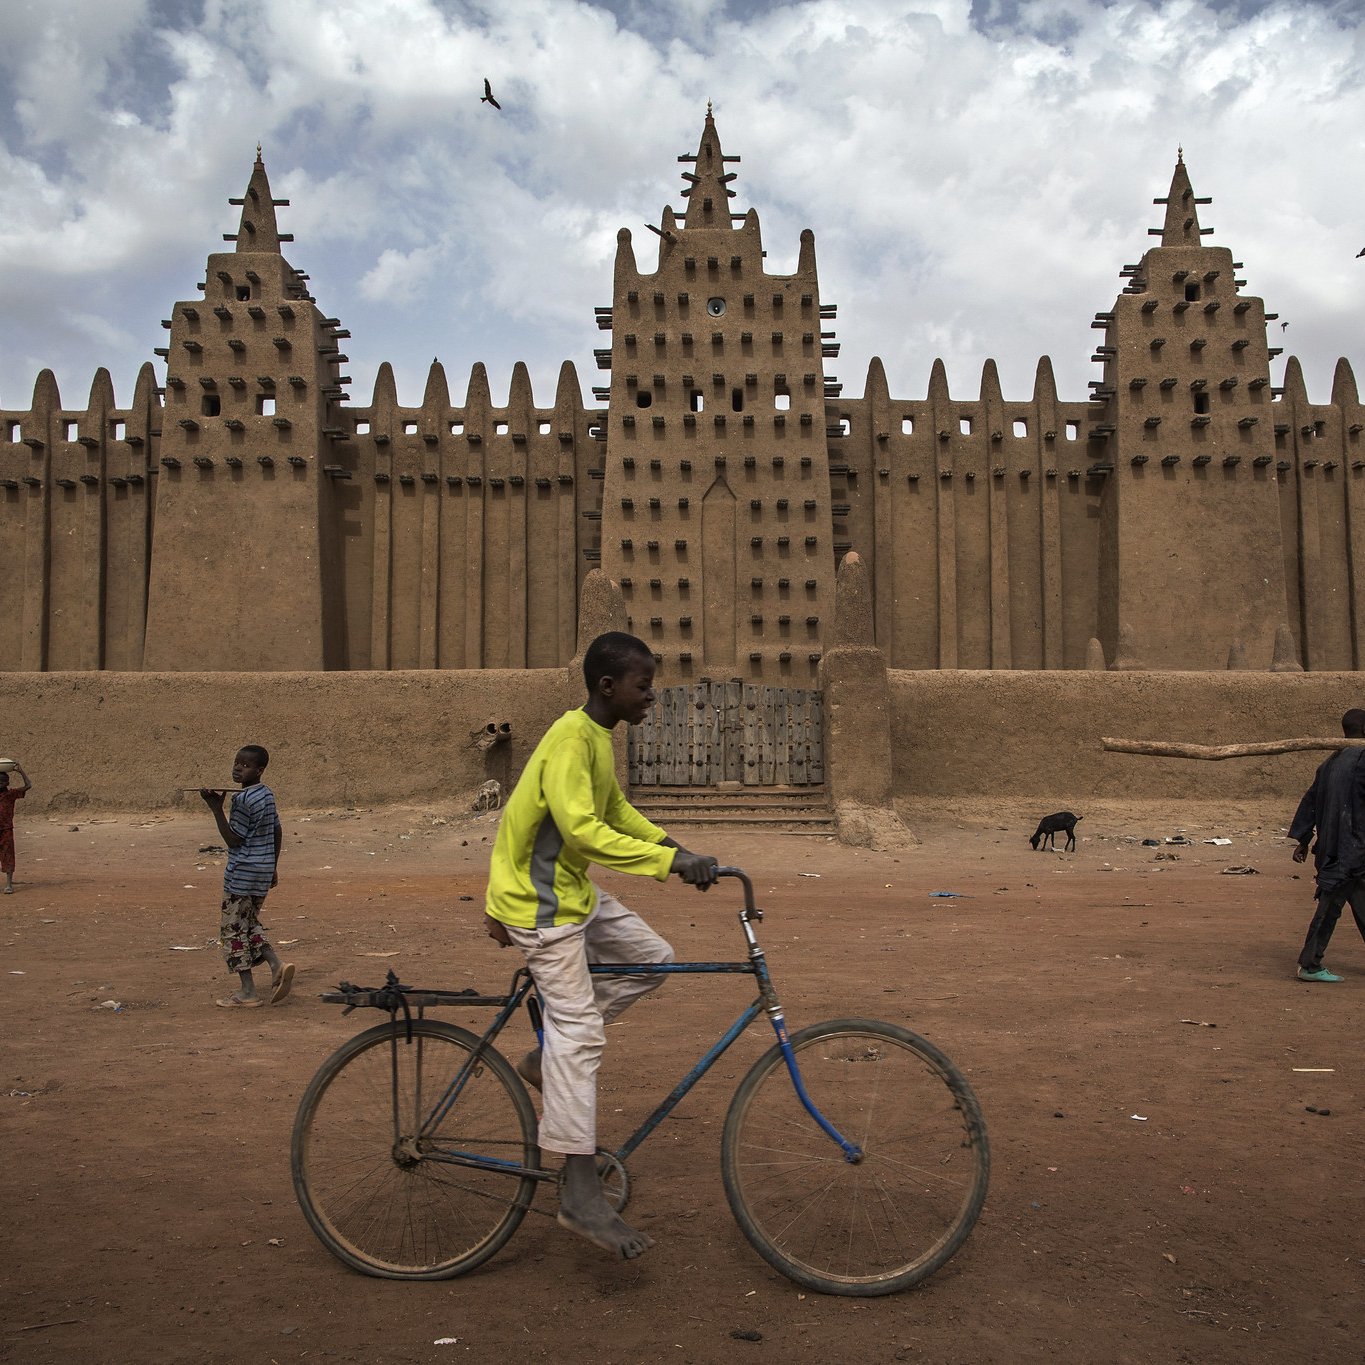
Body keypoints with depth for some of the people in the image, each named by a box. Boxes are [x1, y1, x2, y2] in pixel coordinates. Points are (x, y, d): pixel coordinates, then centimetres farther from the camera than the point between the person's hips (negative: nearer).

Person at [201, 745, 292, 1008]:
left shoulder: (242, 799, -17)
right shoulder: (267, 794, 9)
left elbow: (233, 840, -14)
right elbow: (278, 833, 15)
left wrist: (216, 809, -16)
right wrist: (273, 867, 23)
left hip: (242, 873, -9)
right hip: (264, 869, 9)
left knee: (233, 929, 2)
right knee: (249, 923, 21)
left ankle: (248, 992, 4)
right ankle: (276, 964, 3)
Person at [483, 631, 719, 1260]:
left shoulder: (598, 736, 8)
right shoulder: (571, 739, -23)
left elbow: (614, 808, 21)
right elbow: (580, 828, -33)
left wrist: (671, 845, 10)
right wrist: (669, 861, -34)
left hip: (571, 889, 9)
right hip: (539, 900, -9)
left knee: (652, 956, 10)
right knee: (580, 1030, -9)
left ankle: (548, 1057, 16)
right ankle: (581, 1193, -4)